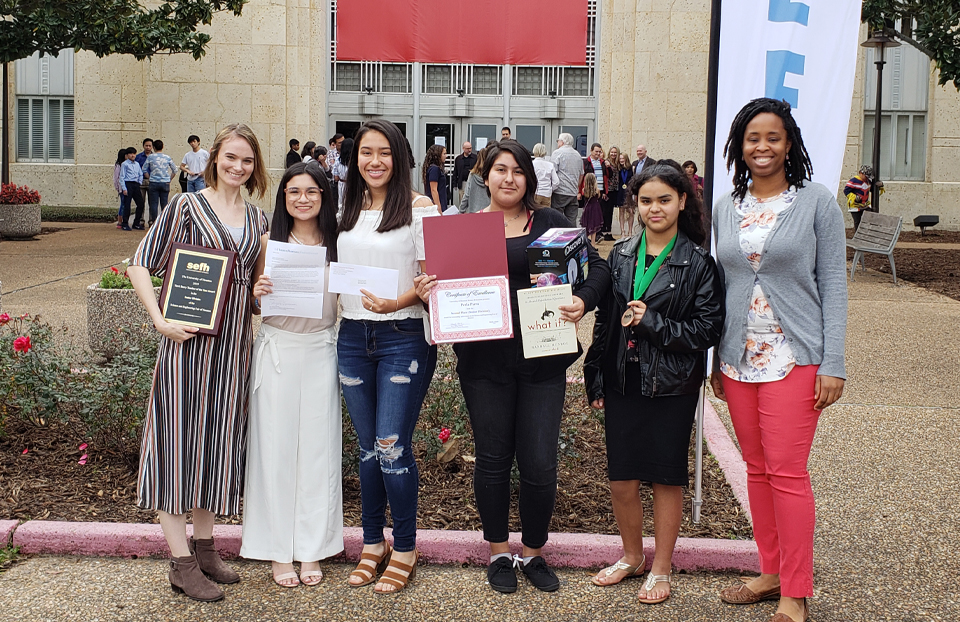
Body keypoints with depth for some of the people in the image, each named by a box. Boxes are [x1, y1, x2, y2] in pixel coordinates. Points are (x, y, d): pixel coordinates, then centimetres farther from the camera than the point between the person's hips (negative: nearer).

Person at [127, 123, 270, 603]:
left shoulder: (257, 218, 13)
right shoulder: (187, 206, -3)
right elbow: (141, 265, -3)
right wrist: (160, 320, -13)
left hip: (233, 342, 6)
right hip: (187, 340, -5)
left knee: (219, 438, 11)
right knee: (180, 437, -3)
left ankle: (204, 547, 25)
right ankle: (182, 562, 3)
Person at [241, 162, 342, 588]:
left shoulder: (338, 243, 4)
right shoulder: (270, 242, 3)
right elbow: (255, 304, 8)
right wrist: (257, 293, -13)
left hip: (321, 352, 1)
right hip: (277, 350, -1)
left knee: (318, 446, 5)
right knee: (275, 446, 3)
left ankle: (312, 549, 16)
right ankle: (279, 550, 13)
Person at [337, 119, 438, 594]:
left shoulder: (419, 208, -6)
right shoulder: (346, 211, 11)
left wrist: (396, 302, -24)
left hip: (404, 337, -5)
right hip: (353, 337, 5)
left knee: (392, 446, -4)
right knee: (367, 447, 12)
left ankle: (405, 549, 14)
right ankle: (372, 543, 26)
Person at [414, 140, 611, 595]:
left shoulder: (549, 223, 4)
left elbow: (597, 266, 4)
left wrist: (583, 300, -16)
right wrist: (425, 292, -15)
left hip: (542, 359, 0)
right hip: (484, 360, 0)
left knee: (539, 463, 2)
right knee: (492, 458, 10)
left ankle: (533, 552, 24)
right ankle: (498, 552, 29)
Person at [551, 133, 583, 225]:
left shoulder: (557, 153, -5)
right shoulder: (578, 154, 16)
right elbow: (581, 174, 22)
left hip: (560, 192, -6)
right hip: (573, 193, 6)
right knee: (572, 220, 5)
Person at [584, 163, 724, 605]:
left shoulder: (697, 261, -6)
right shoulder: (621, 254, 7)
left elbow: (709, 328, -9)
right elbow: (603, 319, 11)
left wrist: (653, 323, -17)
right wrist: (595, 379, 9)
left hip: (672, 386, -3)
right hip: (623, 382, 4)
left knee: (667, 476, 8)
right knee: (621, 477, 9)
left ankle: (661, 567, 24)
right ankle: (632, 555, 31)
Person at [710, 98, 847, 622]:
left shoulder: (816, 202, -2)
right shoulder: (725, 209, 9)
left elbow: (833, 285, -3)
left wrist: (833, 363, -9)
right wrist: (716, 359, 12)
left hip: (794, 357, -4)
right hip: (739, 358, 5)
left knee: (787, 472, -5)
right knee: (757, 469, 11)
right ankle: (771, 571, 24)